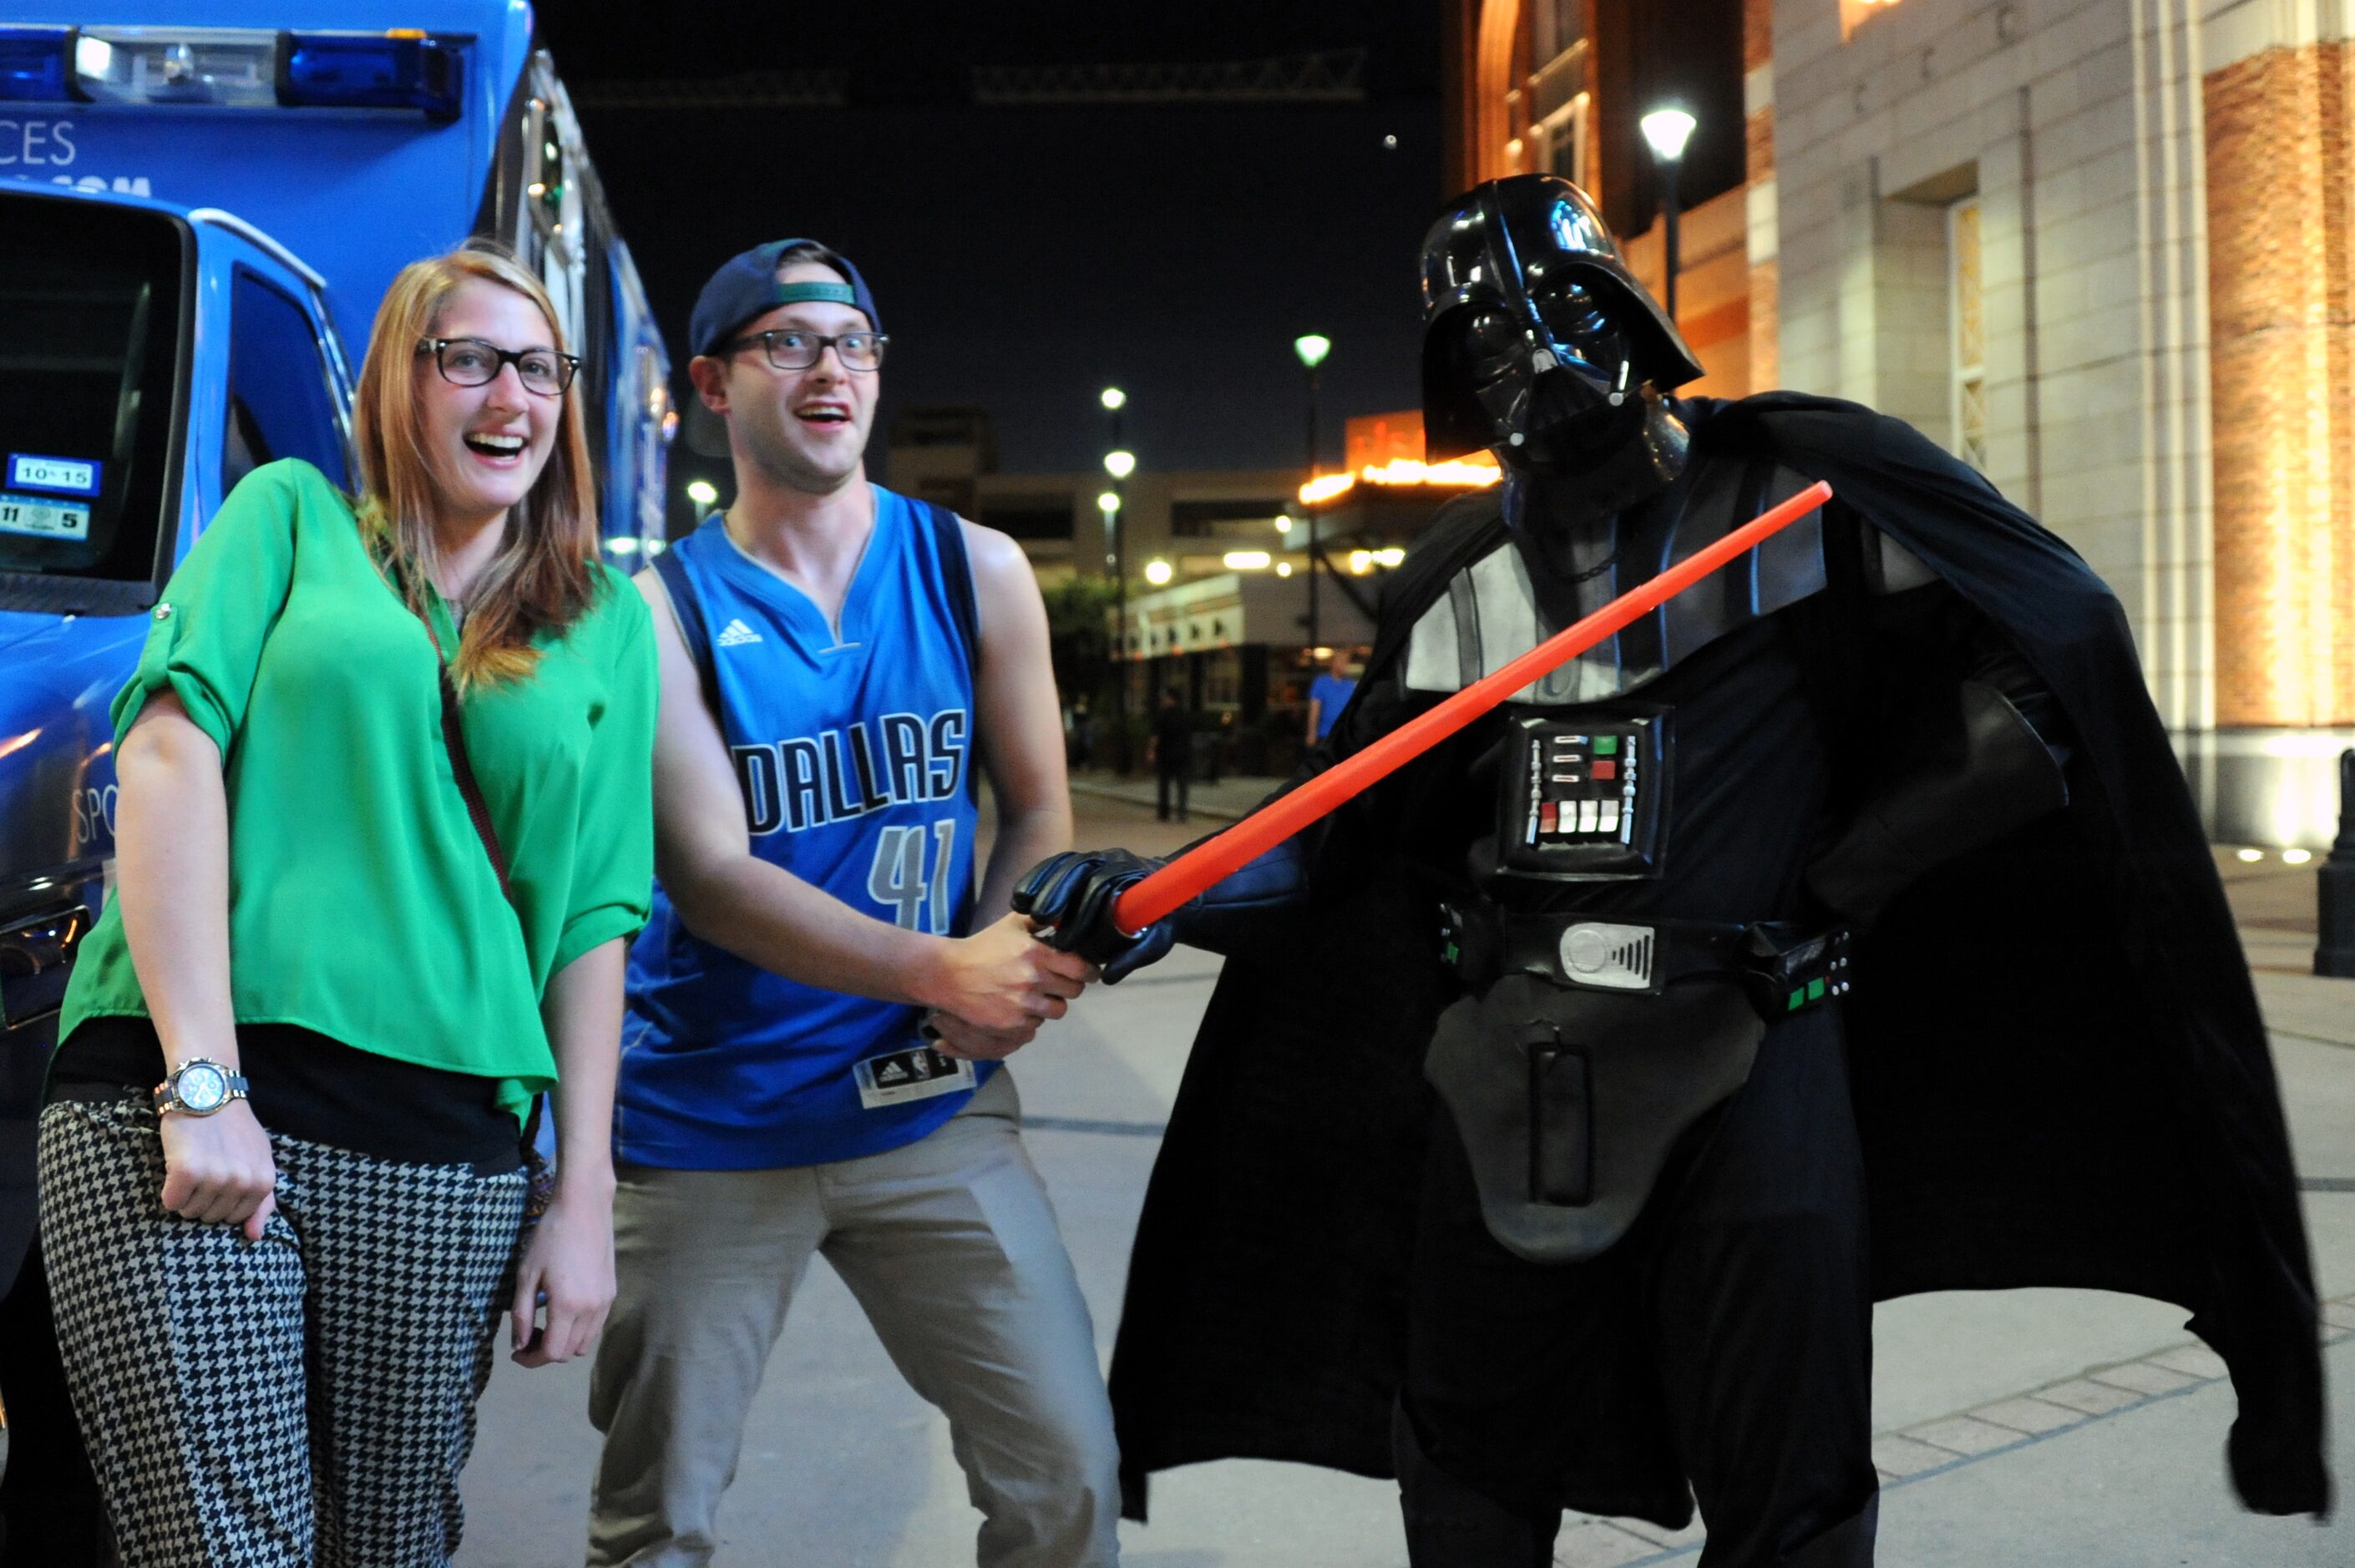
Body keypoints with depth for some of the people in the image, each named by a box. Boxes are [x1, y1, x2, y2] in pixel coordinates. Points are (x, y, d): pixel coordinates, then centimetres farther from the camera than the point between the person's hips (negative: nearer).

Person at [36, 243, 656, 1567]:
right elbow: (169, 753, -3)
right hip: (179, 1103, -2)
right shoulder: (292, 514, 9)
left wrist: (585, 1199, 5)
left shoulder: (608, 625, 16)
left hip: (448, 1148, 3)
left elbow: (593, 922, 12)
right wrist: (201, 1080, -13)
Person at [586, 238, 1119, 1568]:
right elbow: (707, 875, -14)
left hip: (934, 1110, 2)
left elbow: (1036, 810, 9)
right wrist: (939, 970, -25)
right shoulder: (666, 610, -4)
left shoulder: (974, 571, 5)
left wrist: (1006, 976, -11)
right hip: (706, 1125, -2)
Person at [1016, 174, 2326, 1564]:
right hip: (1510, 1067, 4)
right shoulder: (1460, 585, 9)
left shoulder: (1797, 487, -2)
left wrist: (1839, 874, -6)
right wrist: (1158, 902, -5)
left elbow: (2058, 631, -1)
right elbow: (1349, 849, 11)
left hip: (1746, 1056, -3)